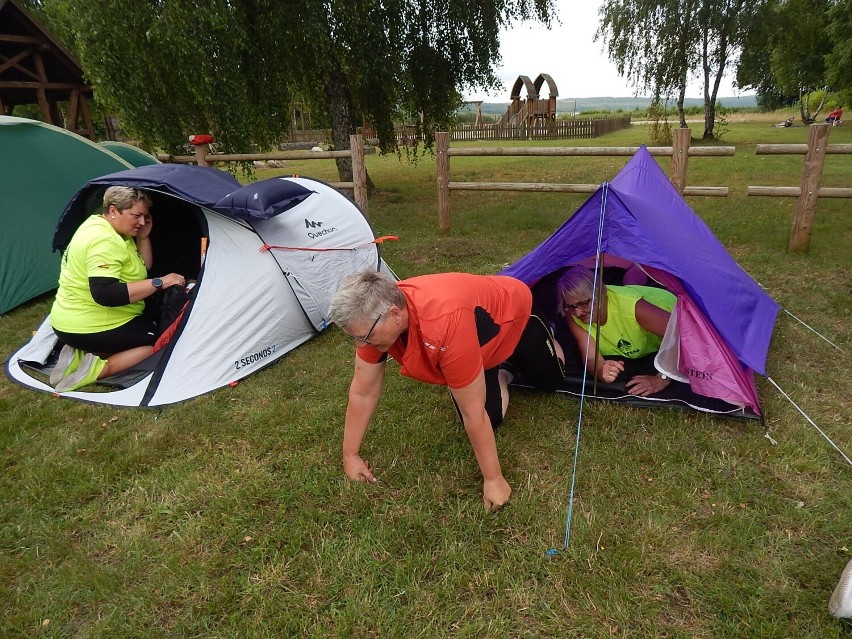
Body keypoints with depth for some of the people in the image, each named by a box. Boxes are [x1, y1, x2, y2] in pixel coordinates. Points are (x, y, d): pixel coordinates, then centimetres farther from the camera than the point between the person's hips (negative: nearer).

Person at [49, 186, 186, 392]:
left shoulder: (99, 224, 9)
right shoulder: (104, 241, -23)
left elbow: (142, 269, 12)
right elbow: (104, 294, -33)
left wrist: (143, 237, -2)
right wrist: (158, 283, -31)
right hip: (91, 328, -10)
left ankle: (80, 355, 8)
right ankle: (99, 369, -13)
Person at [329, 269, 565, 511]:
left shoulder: (446, 324, -51)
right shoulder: (374, 319, -31)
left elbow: (473, 413, -41)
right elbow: (363, 392, -18)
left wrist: (494, 479, -30)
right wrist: (350, 455, -12)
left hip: (513, 312, -4)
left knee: (550, 380, 18)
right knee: (491, 418, -2)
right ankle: (500, 377, 28)